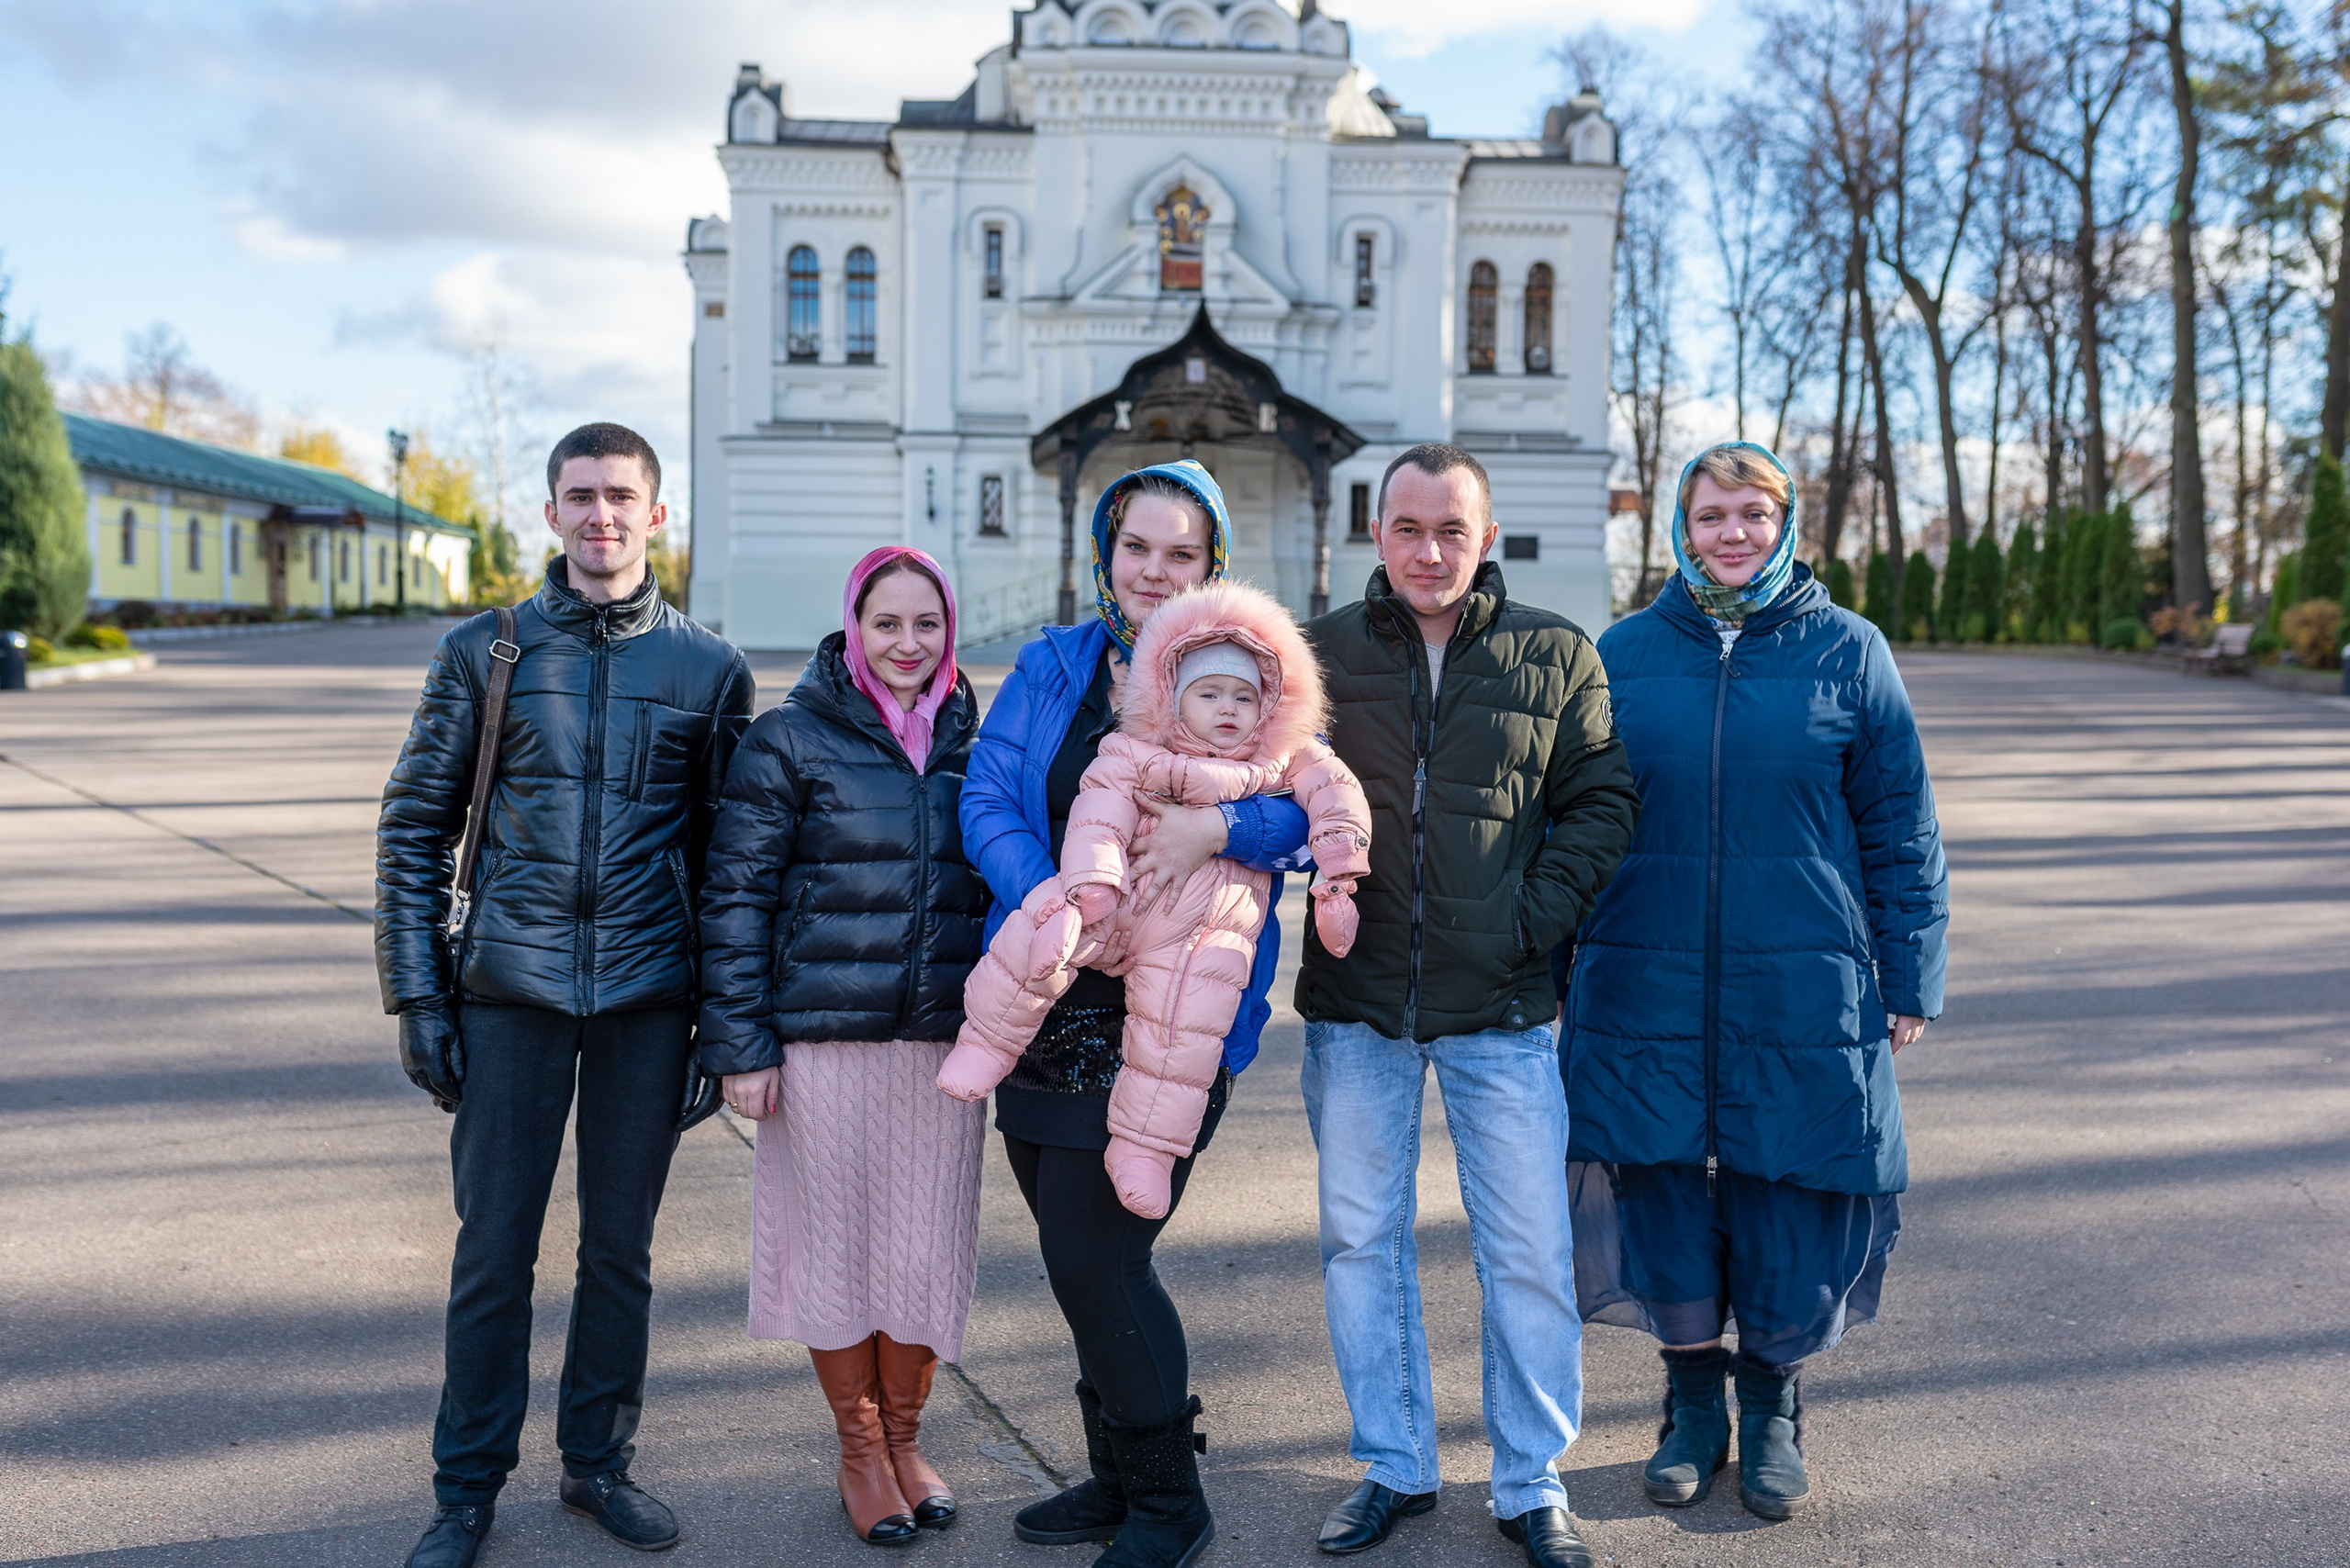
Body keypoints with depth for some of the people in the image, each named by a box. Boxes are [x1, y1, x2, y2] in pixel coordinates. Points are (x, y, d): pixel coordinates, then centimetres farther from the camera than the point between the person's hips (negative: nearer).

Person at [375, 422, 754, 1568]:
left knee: (620, 1249, 11)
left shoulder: (708, 671, 5)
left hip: (648, 1000, 1)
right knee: (493, 1250, 5)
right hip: (512, 993, 0)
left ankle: (599, 1463, 28)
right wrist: (419, 999, -1)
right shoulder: (485, 653, 4)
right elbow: (413, 829, 6)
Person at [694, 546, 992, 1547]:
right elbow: (734, 895, -4)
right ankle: (860, 1452, 26)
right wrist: (739, 1043, -8)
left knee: (928, 1241, 8)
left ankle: (904, 1439, 29)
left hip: (944, 1041, 3)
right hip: (823, 1039, -3)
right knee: (836, 1238, 7)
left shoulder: (975, 739, 8)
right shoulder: (790, 739, -3)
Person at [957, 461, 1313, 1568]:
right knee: (1080, 1257, 13)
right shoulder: (1050, 667, 10)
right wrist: (1050, 902, -17)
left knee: (1095, 1258, -5)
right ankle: (1116, 1478, 34)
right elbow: (986, 799, 0)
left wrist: (1219, 827, -30)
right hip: (1050, 1005, 5)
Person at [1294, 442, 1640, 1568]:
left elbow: (1602, 802, 4)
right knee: (1360, 1240, 11)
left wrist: (1534, 920, -5)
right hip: (1354, 1006, 2)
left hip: (1501, 1009, -1)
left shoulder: (1556, 656, 1)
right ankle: (1394, 1467, 29)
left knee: (1530, 1253, 4)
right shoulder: (1321, 653, 2)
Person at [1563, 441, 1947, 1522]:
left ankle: (1772, 1407, 30)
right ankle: (1693, 1407, 30)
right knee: (1664, 1199, 8)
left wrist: (1909, 979, 2)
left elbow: (1901, 827, 5)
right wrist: (1557, 969, 9)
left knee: (1791, 1208, 6)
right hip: (1649, 995, 1)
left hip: (1804, 998, -1)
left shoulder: (1846, 651, 2)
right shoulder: (1622, 654, 6)